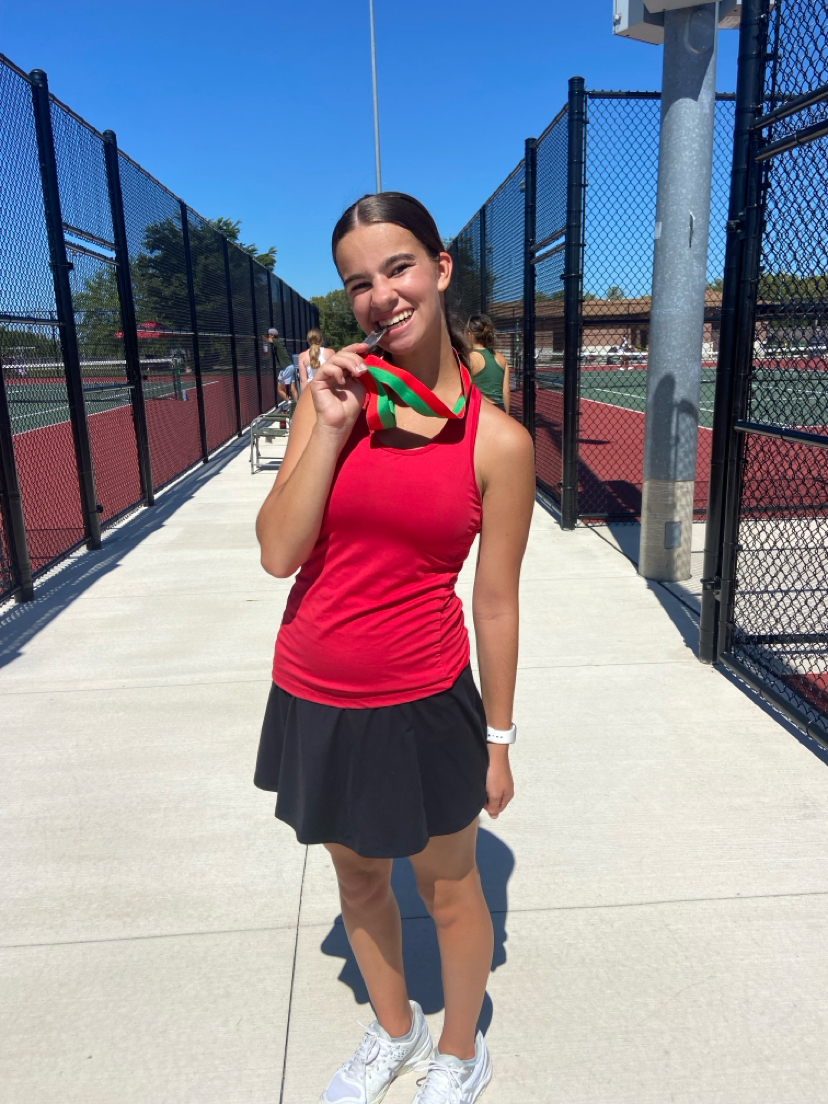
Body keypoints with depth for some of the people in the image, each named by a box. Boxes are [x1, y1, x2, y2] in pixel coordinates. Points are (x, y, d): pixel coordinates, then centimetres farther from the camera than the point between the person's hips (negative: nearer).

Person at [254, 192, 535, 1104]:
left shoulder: (499, 441, -11)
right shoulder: (333, 392, -4)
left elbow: (496, 604, -5)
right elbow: (278, 553, -10)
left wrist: (497, 739, 2)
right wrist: (331, 429, -18)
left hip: (424, 705, -3)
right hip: (314, 697, 4)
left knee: (448, 889, 19)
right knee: (358, 879, 24)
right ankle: (393, 1030, 55)